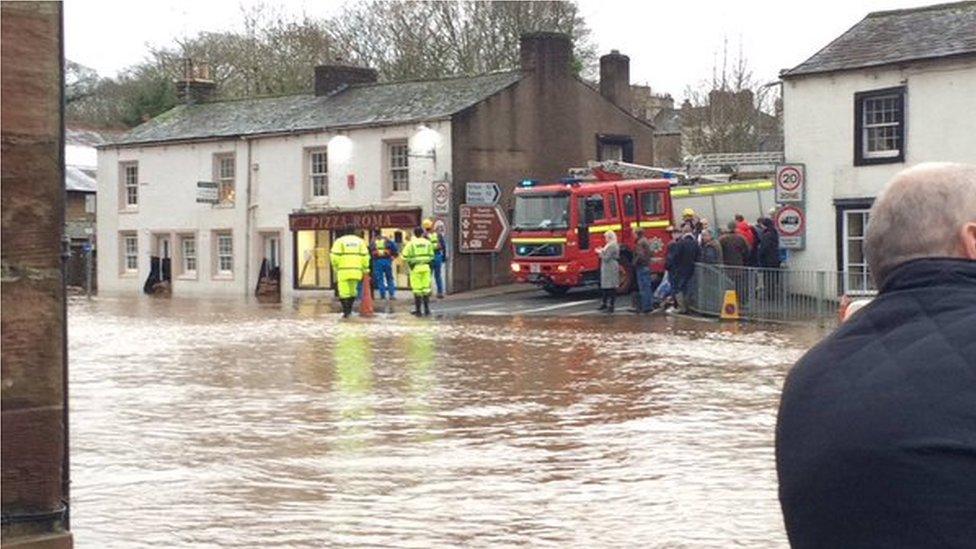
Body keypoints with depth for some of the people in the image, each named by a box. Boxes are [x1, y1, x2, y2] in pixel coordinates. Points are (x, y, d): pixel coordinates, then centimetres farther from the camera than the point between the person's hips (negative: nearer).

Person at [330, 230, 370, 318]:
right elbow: (365, 256, 4)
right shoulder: (360, 241, 11)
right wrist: (365, 269, 11)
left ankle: (346, 312, -5)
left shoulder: (339, 241, 3)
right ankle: (349, 309, 19)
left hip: (343, 271, -3)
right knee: (353, 291, 17)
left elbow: (335, 256, -6)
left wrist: (336, 267, 8)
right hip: (356, 271, 3)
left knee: (344, 292, 0)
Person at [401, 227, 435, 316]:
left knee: (417, 289, 0)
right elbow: (431, 256, 7)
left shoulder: (411, 243, -4)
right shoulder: (427, 243, 6)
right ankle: (427, 310, 6)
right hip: (426, 267, 3)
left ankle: (418, 310, 2)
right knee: (426, 288, 7)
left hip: (415, 268, -3)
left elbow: (405, 256, -6)